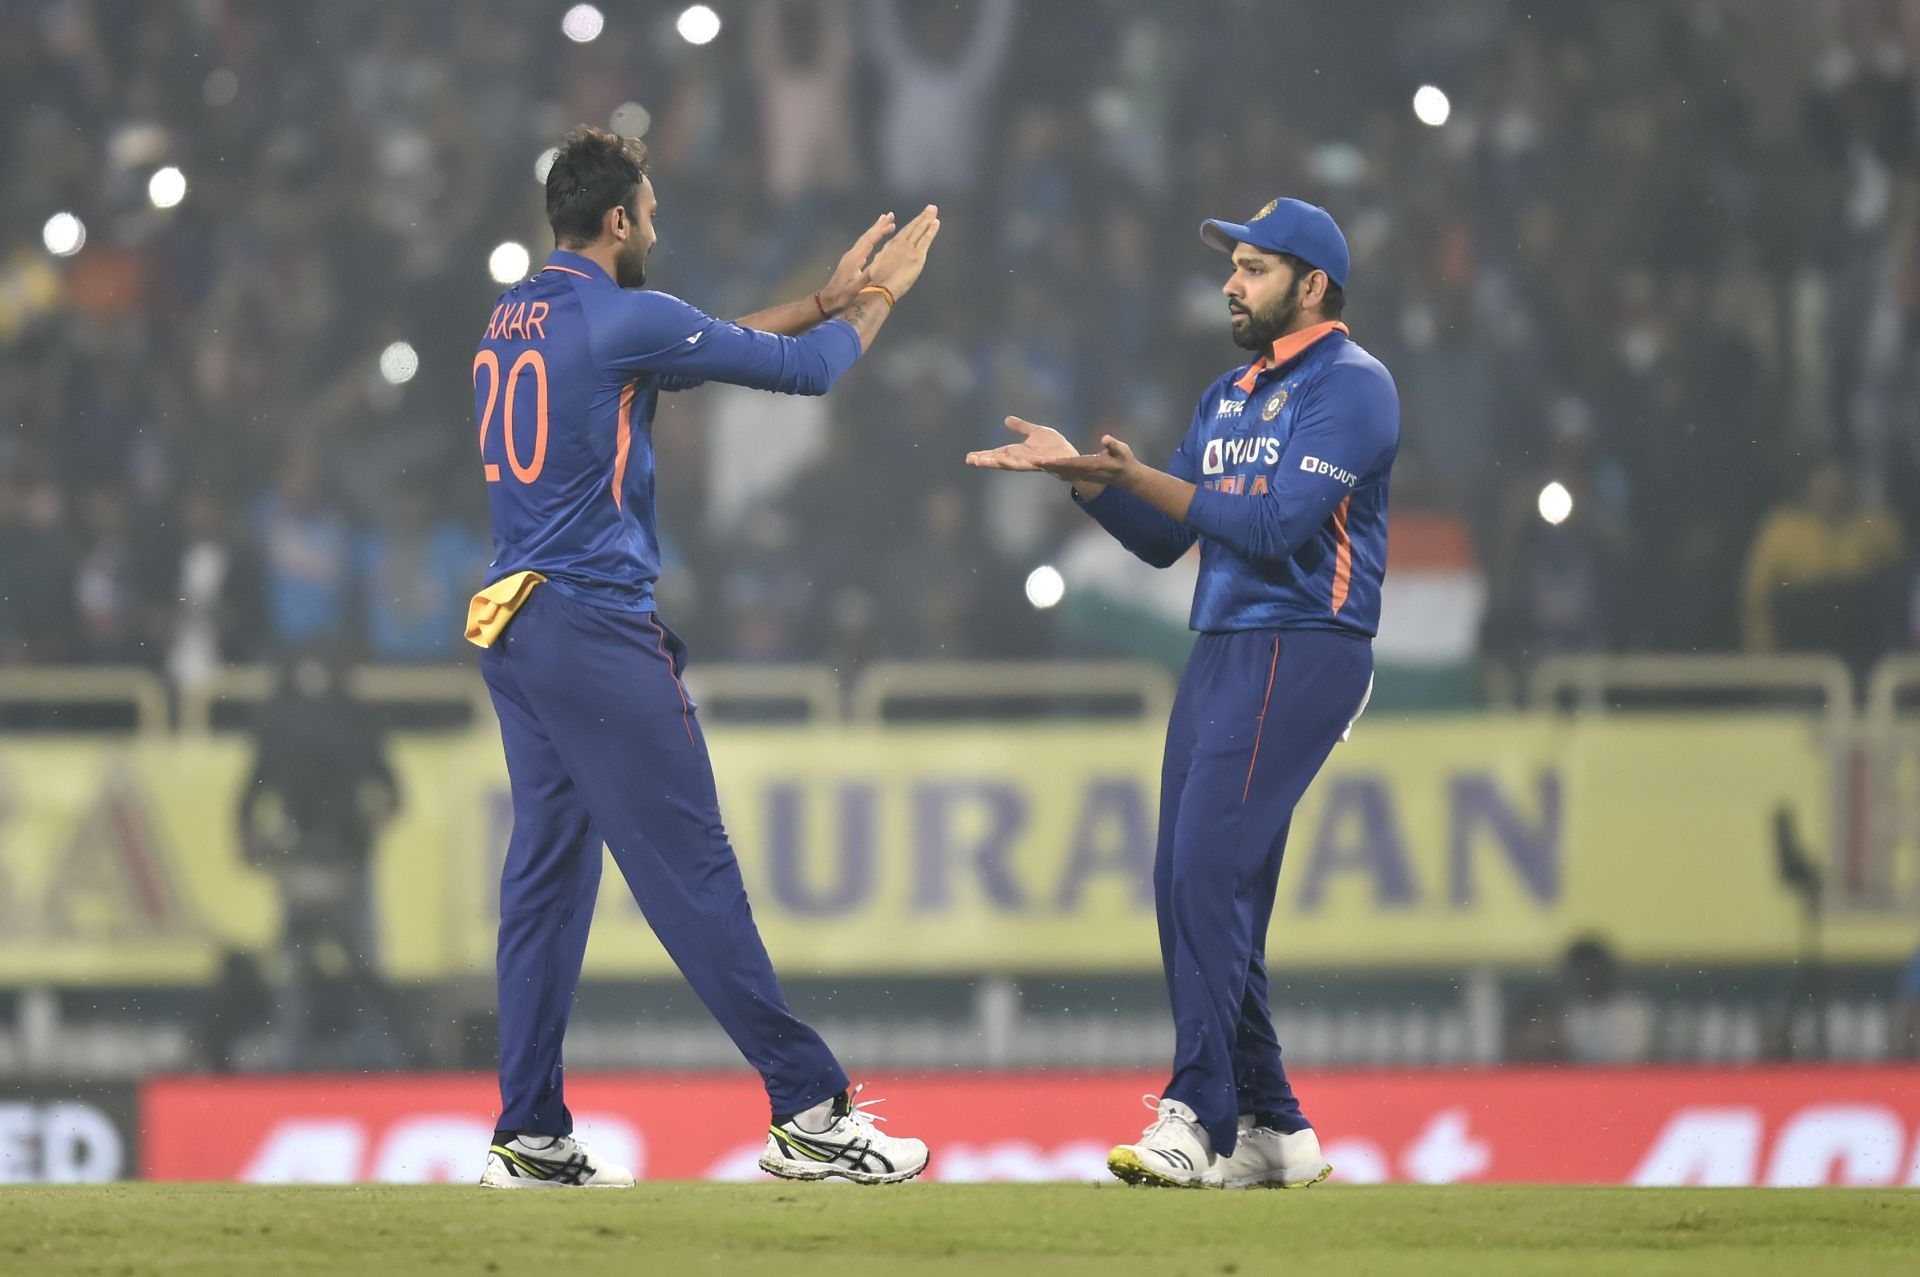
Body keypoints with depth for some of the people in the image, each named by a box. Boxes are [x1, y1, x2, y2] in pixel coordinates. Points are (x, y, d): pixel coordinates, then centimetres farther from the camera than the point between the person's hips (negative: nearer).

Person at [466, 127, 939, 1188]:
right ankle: (809, 1111, -8)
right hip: (597, 626, -9)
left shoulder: (511, 322, 15)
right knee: (691, 872, -8)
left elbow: (706, 347, 25)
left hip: (511, 625, 9)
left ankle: (532, 1139, 8)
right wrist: (876, 300, 16)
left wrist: (825, 298, 27)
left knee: (546, 872, 10)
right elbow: (802, 368, -3)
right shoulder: (620, 319, -10)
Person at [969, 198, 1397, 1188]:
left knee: (1211, 871, -19)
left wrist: (1142, 477, -18)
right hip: (1220, 652, 9)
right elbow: (1162, 540, 19)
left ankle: (1199, 1118, -21)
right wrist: (1080, 474, 4)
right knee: (1188, 890, 6)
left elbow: (1278, 524, -18)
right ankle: (1270, 1128, 11)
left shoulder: (1351, 386, -7)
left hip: (1301, 651, -9)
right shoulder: (1228, 398, 21)